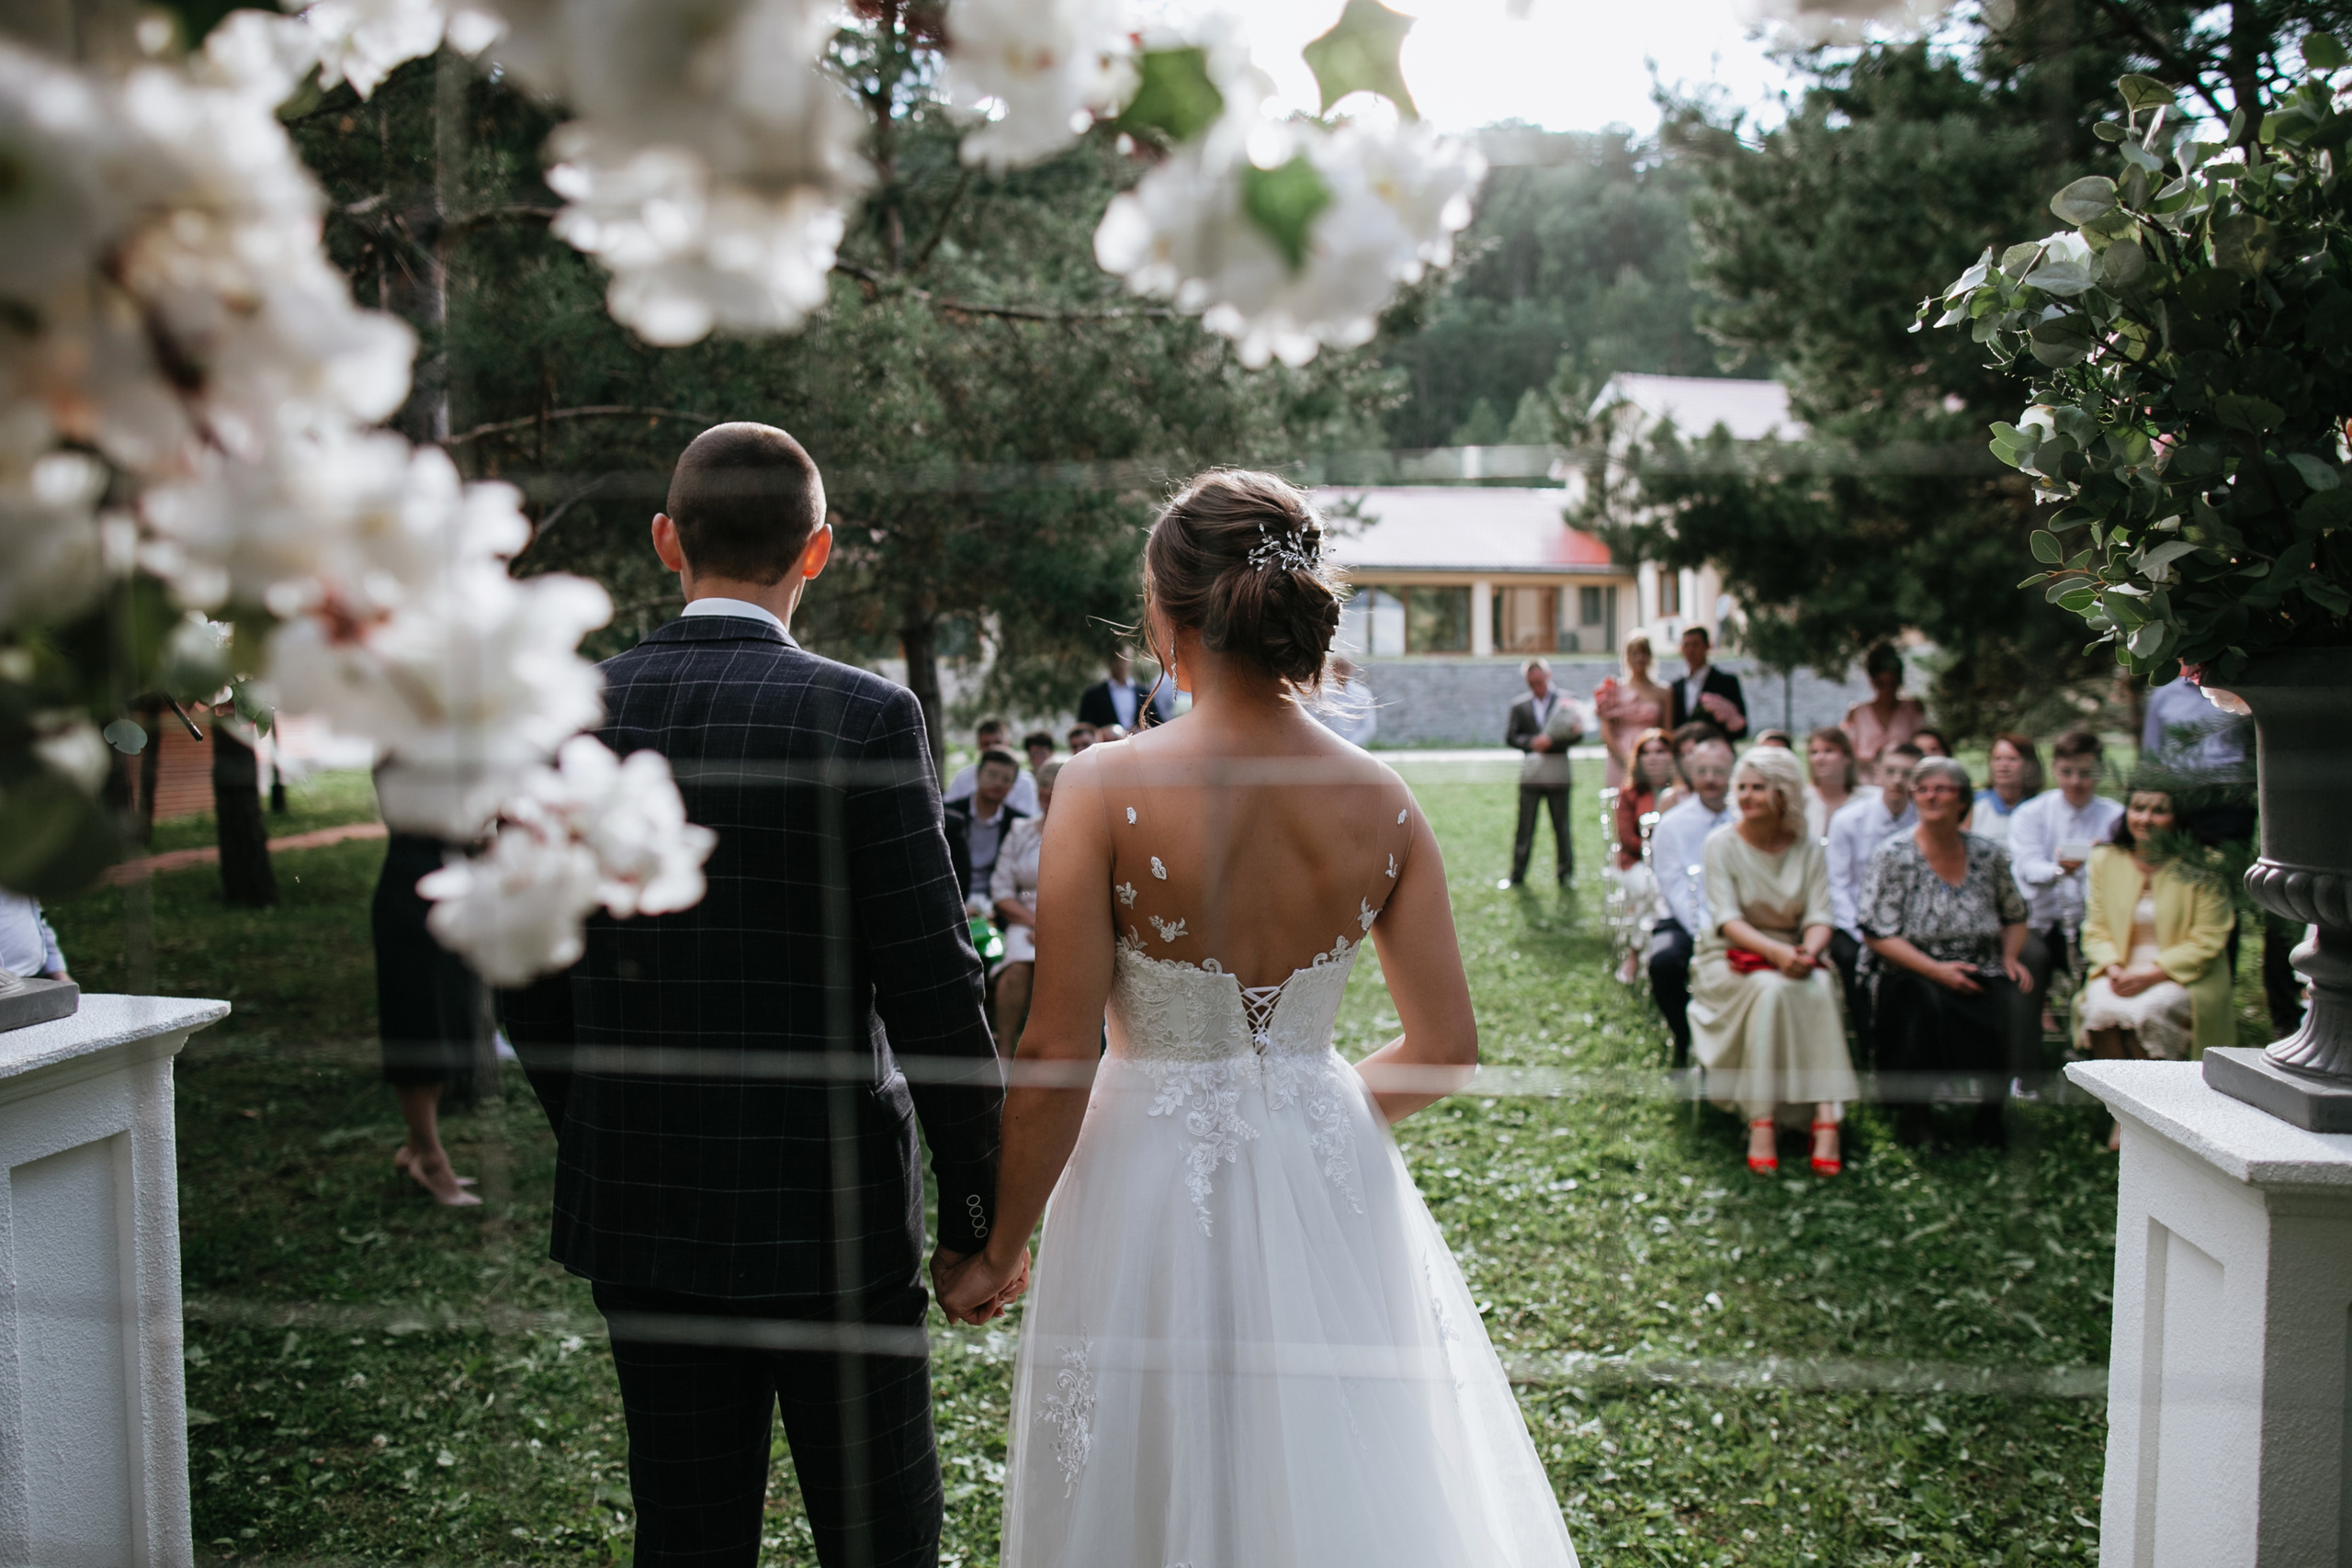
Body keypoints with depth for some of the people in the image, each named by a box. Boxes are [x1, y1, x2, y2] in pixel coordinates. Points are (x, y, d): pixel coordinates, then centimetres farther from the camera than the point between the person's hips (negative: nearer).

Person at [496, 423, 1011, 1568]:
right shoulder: (863, 717, -14)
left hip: (639, 1213, 4)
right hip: (826, 1212, -4)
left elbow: (532, 989, 5)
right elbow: (933, 990, -14)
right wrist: (981, 1218, -4)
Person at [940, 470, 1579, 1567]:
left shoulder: (1105, 789, -18)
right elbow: (1444, 1046, -2)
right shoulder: (1380, 802, -8)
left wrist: (1002, 1248, -1)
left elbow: (1055, 1057, -15)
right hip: (1328, 1187, 3)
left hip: (1152, 1183, -3)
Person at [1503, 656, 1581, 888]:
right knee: (1525, 827, 3)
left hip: (1558, 774, -1)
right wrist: (1531, 742, -14)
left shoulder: (1565, 703, 3)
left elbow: (1577, 734, -3)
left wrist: (1551, 742, -18)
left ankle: (1566, 873, 15)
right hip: (1530, 772, 1)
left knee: (1562, 826, 5)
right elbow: (1509, 737, 2)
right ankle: (1517, 874, 11)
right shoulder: (1519, 707, 9)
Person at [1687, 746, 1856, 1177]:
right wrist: (1775, 952, -30)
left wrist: (1807, 953, -27)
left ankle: (1826, 1119, -36)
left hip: (1794, 958, 2)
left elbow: (1819, 919, -3)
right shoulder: (1722, 843, -3)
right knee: (1772, 988, -35)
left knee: (1818, 990, -32)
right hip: (1731, 958, -2)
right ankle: (1761, 1120, -33)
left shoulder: (1809, 850, 5)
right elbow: (1728, 920, -13)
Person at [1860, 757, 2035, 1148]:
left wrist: (2010, 958, 1)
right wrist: (1936, 970, -18)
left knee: (2013, 1004, -29)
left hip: (1981, 973, 3)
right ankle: (1913, 1110, -15)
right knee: (1927, 1006, -36)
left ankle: (1992, 1105, -6)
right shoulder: (1893, 856, -2)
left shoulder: (1989, 855, 9)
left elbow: (2014, 918, 21)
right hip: (1913, 973, -3)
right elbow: (1880, 935, -7)